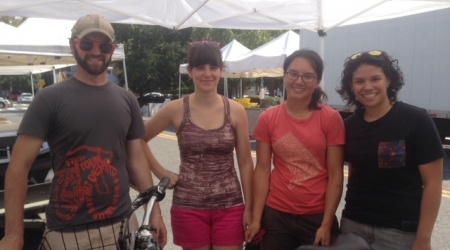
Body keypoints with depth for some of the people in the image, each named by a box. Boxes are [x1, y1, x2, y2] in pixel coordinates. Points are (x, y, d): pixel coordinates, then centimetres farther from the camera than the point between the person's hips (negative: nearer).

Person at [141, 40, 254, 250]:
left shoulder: (236, 110, -3)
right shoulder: (176, 109, -6)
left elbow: (245, 163, 0)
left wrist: (249, 207, -1)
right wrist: (161, 173, 0)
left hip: (229, 207, 1)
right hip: (189, 207, 0)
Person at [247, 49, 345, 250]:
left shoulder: (331, 119, -8)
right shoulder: (267, 119, -3)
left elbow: (335, 175, -7)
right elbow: (262, 170, -2)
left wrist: (327, 224, -8)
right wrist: (256, 218, -3)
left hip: (318, 216, -1)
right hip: (276, 215, 1)